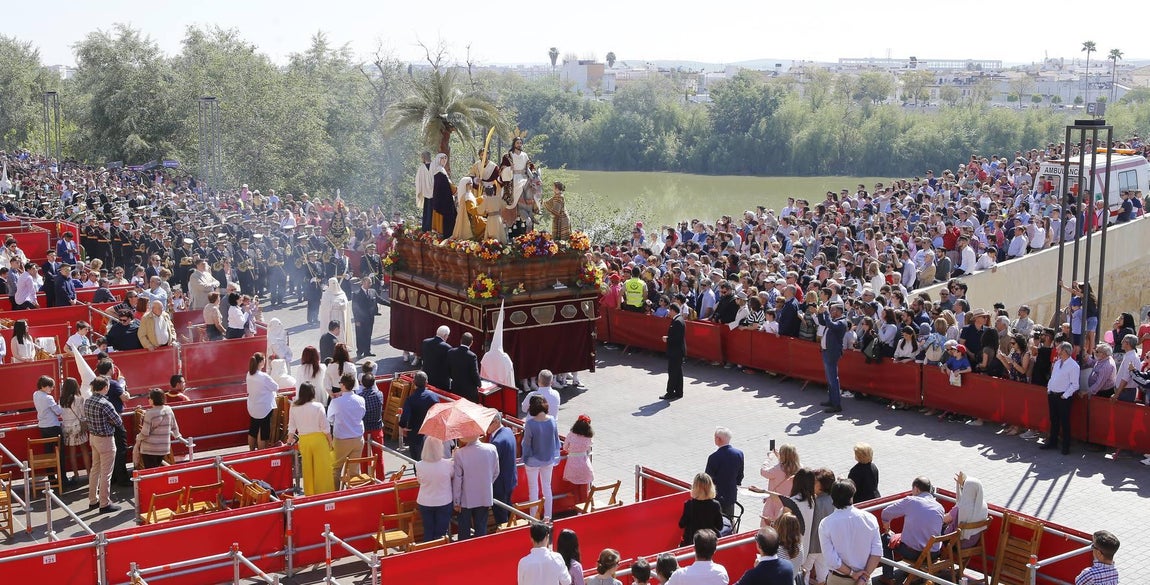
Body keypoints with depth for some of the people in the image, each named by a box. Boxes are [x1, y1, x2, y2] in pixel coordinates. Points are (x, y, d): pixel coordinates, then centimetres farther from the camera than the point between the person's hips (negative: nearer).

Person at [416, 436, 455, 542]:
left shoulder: (419, 465, -16)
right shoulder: (448, 464, -20)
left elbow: (420, 481, 2)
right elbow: (453, 475, 2)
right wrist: (454, 457, 15)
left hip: (425, 503, 1)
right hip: (444, 503, -1)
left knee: (428, 532, 15)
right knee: (441, 533, 11)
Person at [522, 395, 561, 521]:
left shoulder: (530, 423, -24)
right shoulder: (552, 420, -11)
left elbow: (526, 443, -15)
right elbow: (556, 440, 0)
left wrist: (525, 458, 0)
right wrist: (555, 456, 13)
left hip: (533, 461, -4)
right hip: (549, 459, 4)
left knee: (533, 489, 10)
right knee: (547, 487, 17)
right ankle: (547, 517, 24)